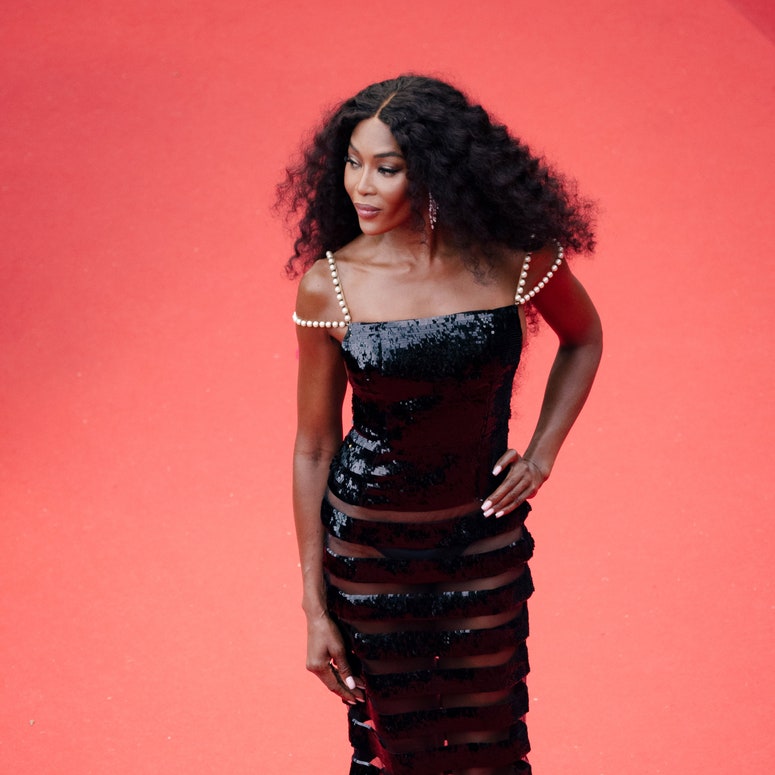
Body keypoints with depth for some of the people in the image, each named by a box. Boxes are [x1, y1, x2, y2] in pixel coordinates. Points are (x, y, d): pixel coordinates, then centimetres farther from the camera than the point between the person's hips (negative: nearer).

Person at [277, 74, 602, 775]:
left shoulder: (516, 259, -14)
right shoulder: (330, 287, -16)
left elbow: (584, 337, 9)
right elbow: (313, 448, -7)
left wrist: (542, 453, -2)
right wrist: (315, 609, -6)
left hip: (485, 537, 1)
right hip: (368, 543, -1)